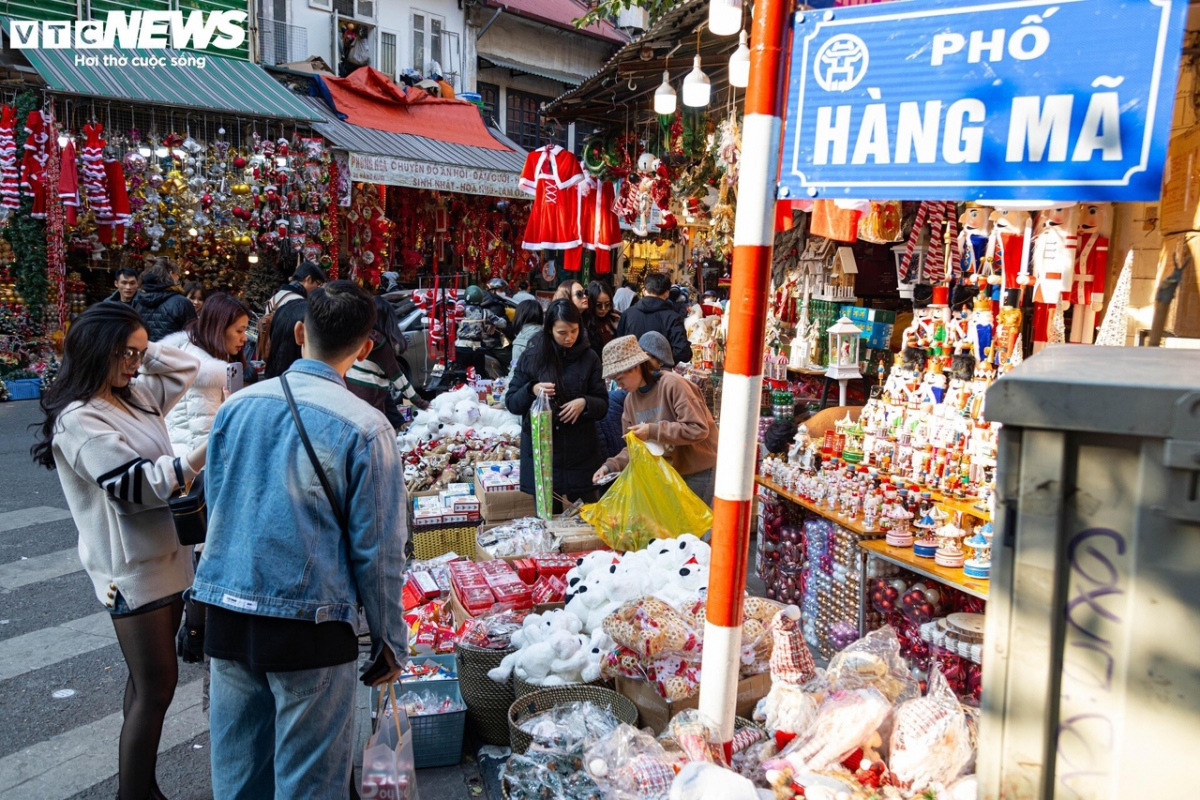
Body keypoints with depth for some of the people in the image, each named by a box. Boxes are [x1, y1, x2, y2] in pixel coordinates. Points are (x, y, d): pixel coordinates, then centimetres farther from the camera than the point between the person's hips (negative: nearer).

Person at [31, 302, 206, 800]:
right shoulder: (79, 420, -16)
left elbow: (186, 366, 18)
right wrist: (199, 459, -35)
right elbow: (133, 484, -25)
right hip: (133, 569, -9)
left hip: (166, 557, 9)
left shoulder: (134, 396, 9)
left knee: (150, 682, 17)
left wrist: (141, 350, 4)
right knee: (155, 688, -3)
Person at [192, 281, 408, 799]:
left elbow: (215, 510, 11)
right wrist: (389, 640, 1)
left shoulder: (235, 407, 0)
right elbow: (376, 548, -10)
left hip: (226, 615, 5)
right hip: (309, 623, -5)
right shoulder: (365, 428, -14)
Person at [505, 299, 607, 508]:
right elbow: (511, 403, 2)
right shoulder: (532, 356, 0)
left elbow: (603, 405, 3)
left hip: (581, 453, 1)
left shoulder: (589, 357, 1)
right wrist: (531, 390, -17)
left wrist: (585, 403, -18)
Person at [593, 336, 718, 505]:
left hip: (700, 473, -6)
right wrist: (611, 466, -7)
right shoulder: (630, 399, 4)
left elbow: (698, 429, -23)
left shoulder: (672, 384, -18)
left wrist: (653, 431, -24)